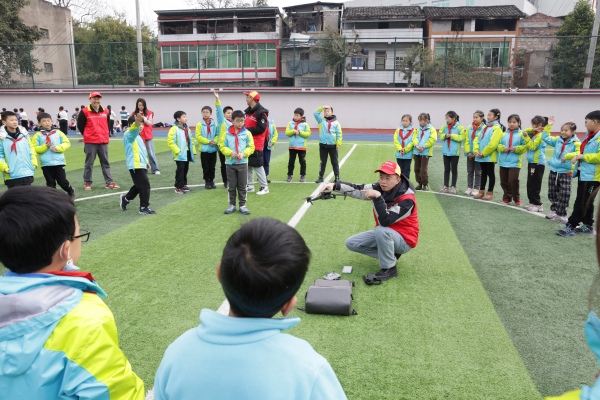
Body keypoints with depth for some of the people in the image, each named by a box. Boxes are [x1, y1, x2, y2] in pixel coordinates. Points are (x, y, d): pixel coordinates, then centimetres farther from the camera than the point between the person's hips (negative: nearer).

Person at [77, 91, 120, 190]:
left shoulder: (105, 111, 7)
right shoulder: (84, 112, -5)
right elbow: (80, 125, 2)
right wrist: (88, 135, 7)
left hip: (103, 142, 4)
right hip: (90, 142, -4)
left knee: (106, 163, 7)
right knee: (89, 163, 3)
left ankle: (109, 182, 10)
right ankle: (87, 183, 13)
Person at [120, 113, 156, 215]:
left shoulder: (136, 135, 21)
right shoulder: (129, 134, -10)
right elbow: (134, 129, -36)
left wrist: (146, 162, 32)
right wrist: (137, 122, -56)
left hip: (140, 165, 10)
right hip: (135, 166, -10)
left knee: (139, 186, 19)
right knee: (145, 186, -9)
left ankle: (125, 198, 38)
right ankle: (144, 208, -2)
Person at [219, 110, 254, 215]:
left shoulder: (247, 133, -2)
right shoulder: (226, 132, -2)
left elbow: (251, 147, 1)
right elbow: (222, 146, 0)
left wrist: (243, 153, -16)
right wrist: (230, 152, -16)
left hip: (243, 163, 0)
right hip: (230, 163, 0)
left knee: (242, 186, 6)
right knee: (231, 186, 9)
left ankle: (242, 205, 16)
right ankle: (232, 204, 21)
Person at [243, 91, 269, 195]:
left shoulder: (261, 112, -14)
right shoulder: (248, 111, 14)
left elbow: (261, 129, -21)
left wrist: (247, 130, -18)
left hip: (256, 144, -9)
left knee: (258, 166, -5)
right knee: (248, 165, 12)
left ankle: (264, 187, 4)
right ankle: (250, 186, 22)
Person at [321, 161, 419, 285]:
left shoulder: (407, 199, -28)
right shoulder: (381, 188, -8)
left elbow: (386, 221, -38)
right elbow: (357, 189, -17)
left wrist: (377, 197, -40)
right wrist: (335, 185, -31)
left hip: (404, 240, -7)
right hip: (384, 235, 7)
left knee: (381, 231, -38)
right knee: (351, 243, 0)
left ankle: (389, 269, -17)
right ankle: (389, 255, 5)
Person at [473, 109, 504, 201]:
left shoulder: (497, 128, -10)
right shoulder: (485, 127, 14)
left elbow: (492, 144, -20)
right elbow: (476, 139, 10)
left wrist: (483, 153, -14)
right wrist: (477, 151, -4)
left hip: (489, 156, -7)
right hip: (481, 155, 7)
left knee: (490, 174, 3)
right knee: (483, 173, 14)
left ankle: (490, 193, 9)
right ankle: (481, 192, 21)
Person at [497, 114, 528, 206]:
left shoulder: (521, 134, -2)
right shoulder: (504, 134, 9)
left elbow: (525, 147, -6)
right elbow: (498, 145, 8)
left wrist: (515, 148, -18)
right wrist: (503, 148, -11)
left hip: (515, 162, -4)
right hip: (503, 162, 4)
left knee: (513, 180, -9)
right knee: (503, 181, 9)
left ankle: (516, 198, 11)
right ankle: (507, 197, 25)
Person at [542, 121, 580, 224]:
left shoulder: (576, 143, -11)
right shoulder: (557, 140, 5)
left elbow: (579, 153, -27)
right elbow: (545, 138, 9)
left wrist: (568, 156, -39)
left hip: (566, 172, -5)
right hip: (553, 170, 5)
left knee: (564, 194, -3)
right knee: (552, 193, 14)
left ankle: (561, 214, 6)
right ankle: (554, 210, 28)